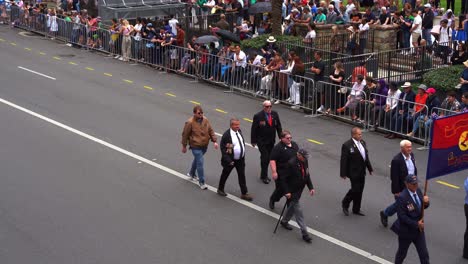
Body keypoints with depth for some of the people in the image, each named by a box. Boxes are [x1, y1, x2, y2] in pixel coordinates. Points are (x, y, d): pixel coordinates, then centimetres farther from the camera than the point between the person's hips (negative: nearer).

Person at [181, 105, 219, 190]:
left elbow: (211, 131, 7)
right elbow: (185, 134, -8)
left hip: (204, 145, 6)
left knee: (197, 159, 24)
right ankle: (202, 182, 0)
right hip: (195, 146, -6)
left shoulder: (205, 120, -2)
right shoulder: (190, 122, -18)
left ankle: (191, 173, 49)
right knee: (200, 162, -9)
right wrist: (184, 146, -2)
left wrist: (214, 141, 0)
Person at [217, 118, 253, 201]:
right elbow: (223, 149, -18)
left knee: (242, 176, 6)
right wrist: (228, 161, -22)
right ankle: (220, 189, 37)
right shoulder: (226, 135, -21)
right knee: (225, 175, 15)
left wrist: (243, 155, 11)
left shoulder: (239, 131, -1)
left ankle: (244, 194, 12)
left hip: (240, 159, 5)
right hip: (230, 160, -5)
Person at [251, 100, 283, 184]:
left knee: (268, 158, 11)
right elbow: (254, 129, -8)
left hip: (271, 141, 5)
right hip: (261, 141, -5)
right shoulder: (258, 116, -13)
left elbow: (278, 126, 8)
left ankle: (264, 175, 24)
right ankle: (264, 176, 4)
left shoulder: (275, 114, 0)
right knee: (265, 158, -6)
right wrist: (253, 141, -7)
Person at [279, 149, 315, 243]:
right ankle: (304, 233, -1)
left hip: (299, 190, 8)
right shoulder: (291, 163, -25)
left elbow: (307, 175, 12)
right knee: (298, 210, -4)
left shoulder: (304, 161, -1)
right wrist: (287, 191, -22)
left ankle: (284, 221, 46)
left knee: (292, 207, 23)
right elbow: (284, 179, -20)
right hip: (292, 191, -8)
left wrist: (311, 187, 5)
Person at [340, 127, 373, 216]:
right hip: (353, 172, -7)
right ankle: (345, 204, 20)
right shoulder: (347, 145, -17)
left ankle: (356, 209, 26)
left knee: (360, 191, 13)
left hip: (362, 172, 7)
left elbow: (366, 156, 15)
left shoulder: (362, 143, 6)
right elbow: (343, 160, -16)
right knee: (355, 189, -5)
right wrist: (343, 174, -16)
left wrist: (370, 168, 15)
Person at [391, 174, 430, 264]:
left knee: (424, 254, 7)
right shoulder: (402, 197, -26)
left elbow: (422, 207, 8)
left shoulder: (418, 191, -4)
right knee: (402, 253, 18)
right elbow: (402, 216, -25)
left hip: (419, 229, 5)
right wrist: (416, 224, -22)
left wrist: (426, 202, -15)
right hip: (406, 231, -5)